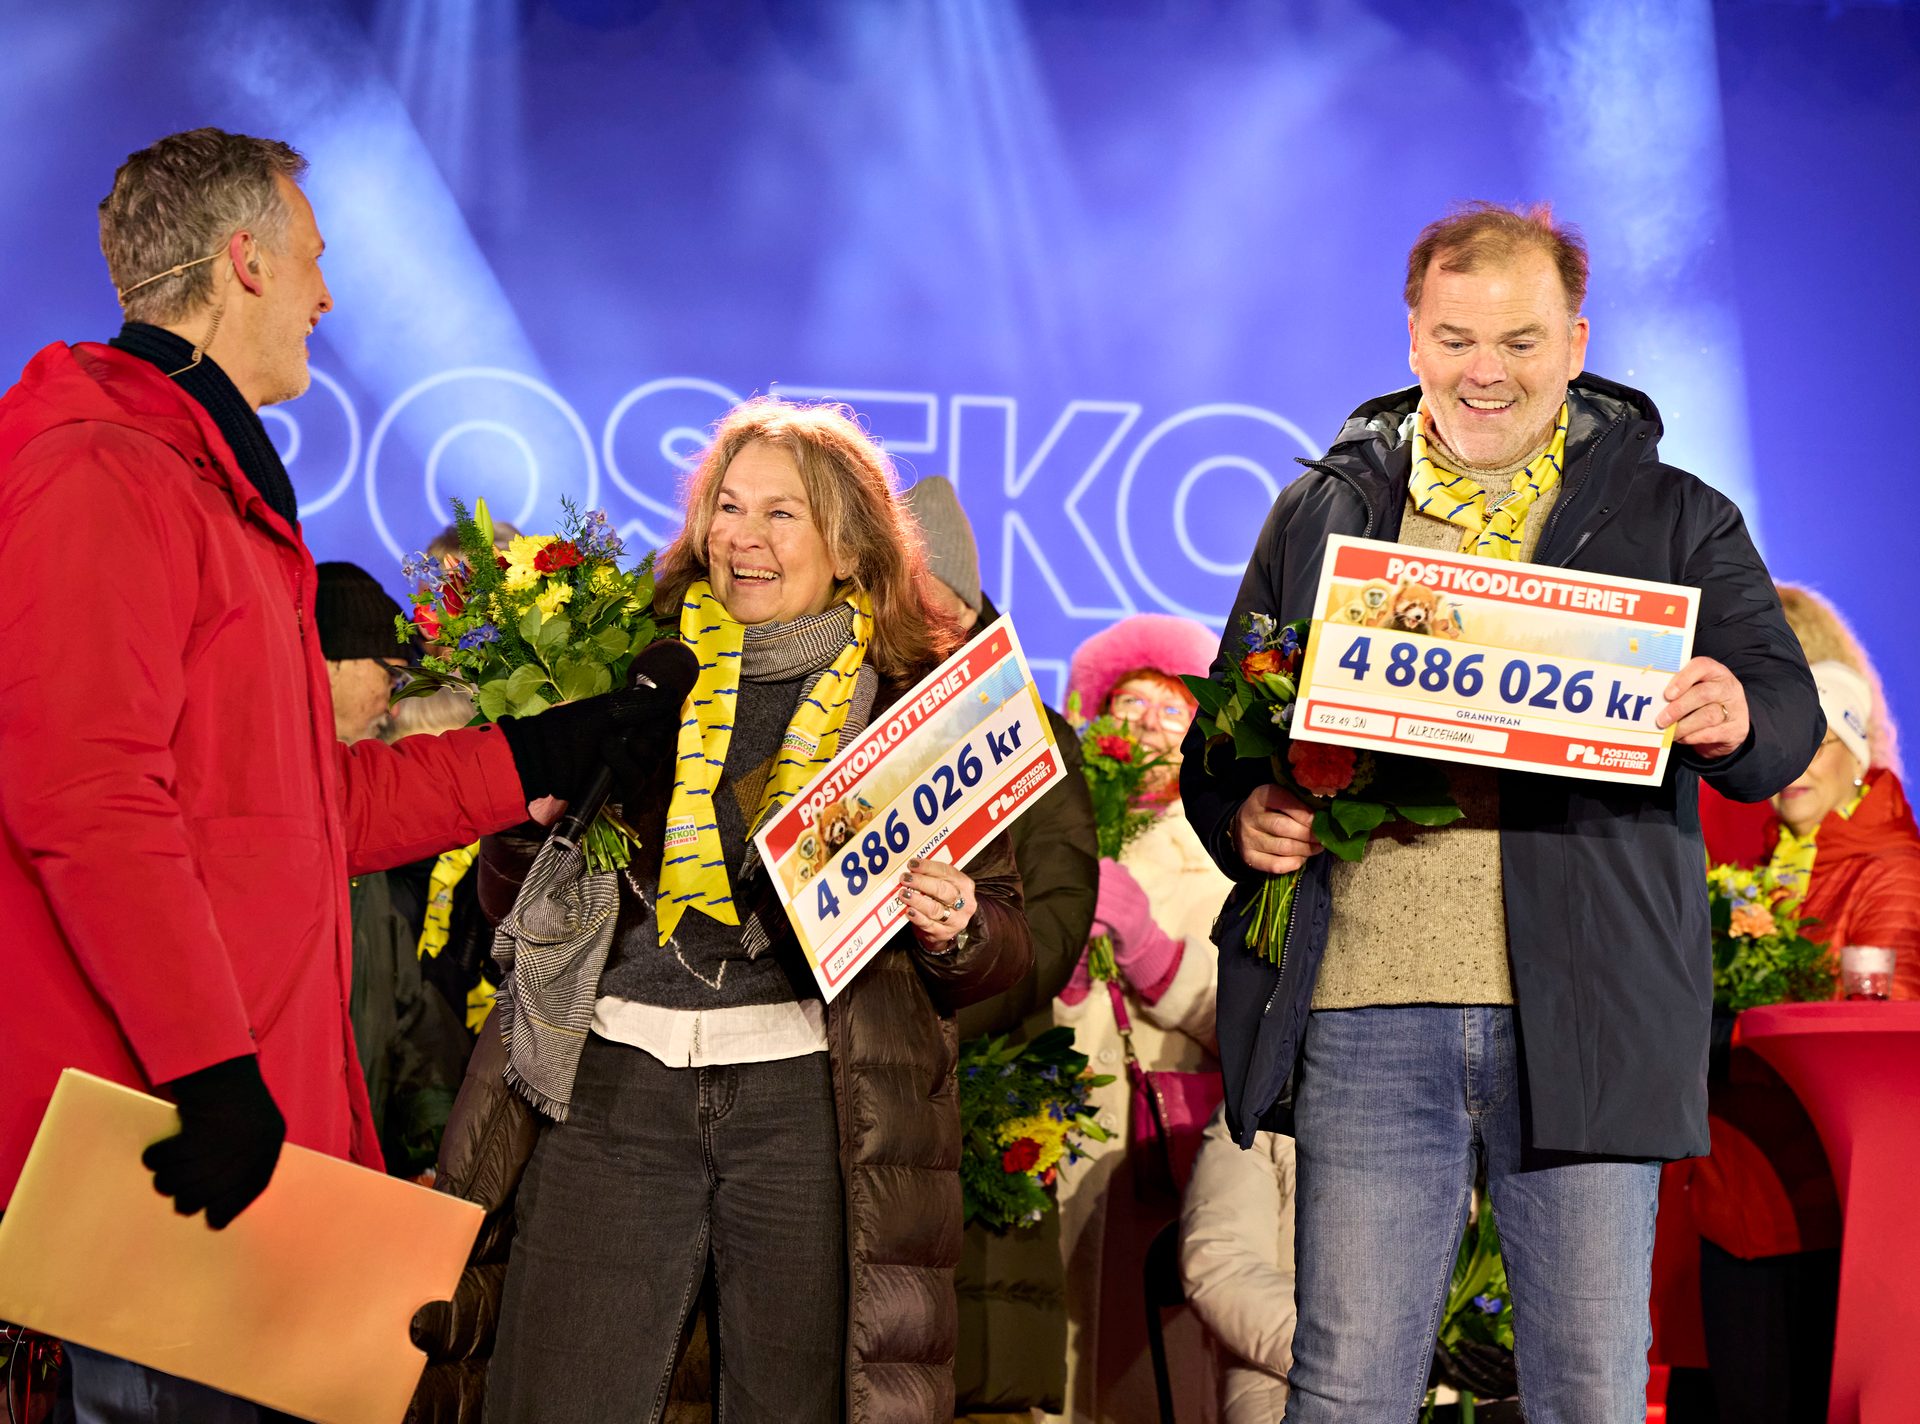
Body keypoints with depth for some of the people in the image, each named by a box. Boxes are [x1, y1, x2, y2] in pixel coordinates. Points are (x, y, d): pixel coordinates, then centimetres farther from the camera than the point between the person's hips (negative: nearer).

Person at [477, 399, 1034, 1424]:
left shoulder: (923, 696, 6)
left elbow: (1006, 945, 8)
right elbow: (510, 900, 17)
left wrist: (957, 932, -14)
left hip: (816, 1095, -1)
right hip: (619, 1073, 2)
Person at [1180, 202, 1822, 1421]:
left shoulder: (1675, 520, 10)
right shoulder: (1322, 513, 14)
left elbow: (1790, 713, 2)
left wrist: (1734, 718, -22)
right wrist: (1243, 816, -7)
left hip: (1584, 1013, -1)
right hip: (1366, 1011, 1)